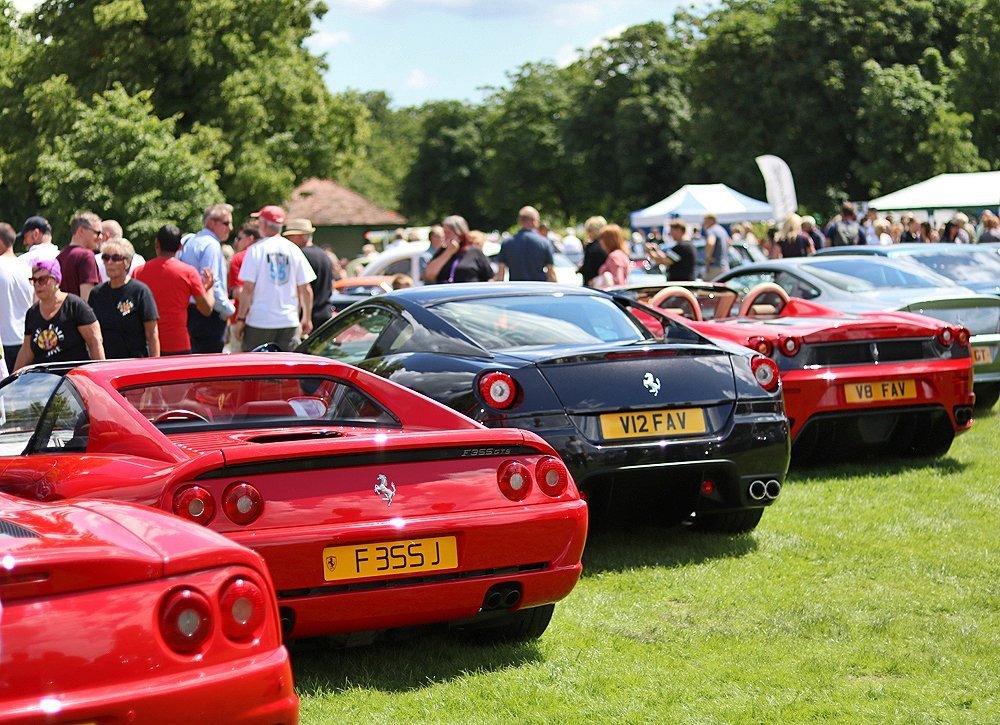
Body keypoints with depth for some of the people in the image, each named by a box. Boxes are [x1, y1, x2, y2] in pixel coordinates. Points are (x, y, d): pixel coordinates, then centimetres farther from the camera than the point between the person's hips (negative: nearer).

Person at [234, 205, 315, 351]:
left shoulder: (256, 250, -4)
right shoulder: (294, 250, 5)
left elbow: (248, 289, -8)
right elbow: (306, 289, 6)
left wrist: (240, 318, -2)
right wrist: (307, 318, 16)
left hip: (260, 321, -3)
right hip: (290, 322, 3)